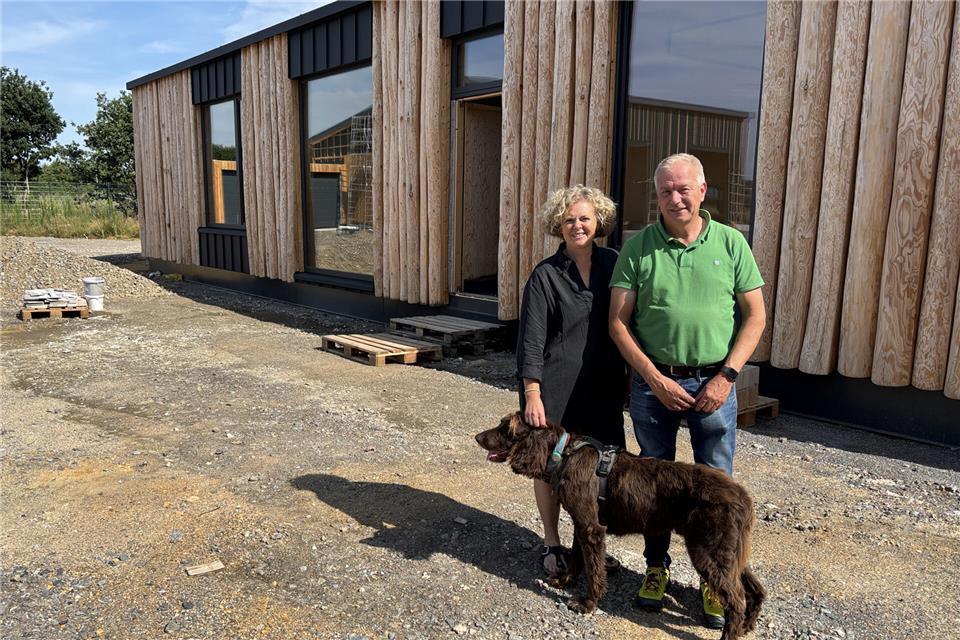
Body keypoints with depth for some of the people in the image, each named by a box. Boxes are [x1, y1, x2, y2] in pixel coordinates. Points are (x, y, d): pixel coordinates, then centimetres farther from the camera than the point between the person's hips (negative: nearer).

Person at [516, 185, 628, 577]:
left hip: (603, 386, 3)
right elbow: (531, 340, -10)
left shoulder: (613, 264, 3)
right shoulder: (545, 275, -7)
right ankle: (551, 544, 27)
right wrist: (532, 395, -15)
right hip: (555, 386, -3)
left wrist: (631, 375, 10)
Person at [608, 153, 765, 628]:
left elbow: (755, 315, 2)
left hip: (713, 383, 0)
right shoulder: (638, 247, -2)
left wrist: (726, 376, -9)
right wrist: (656, 380, -11)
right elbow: (618, 322, -4)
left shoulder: (730, 243, 0)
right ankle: (656, 567, 31)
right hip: (653, 381, 0)